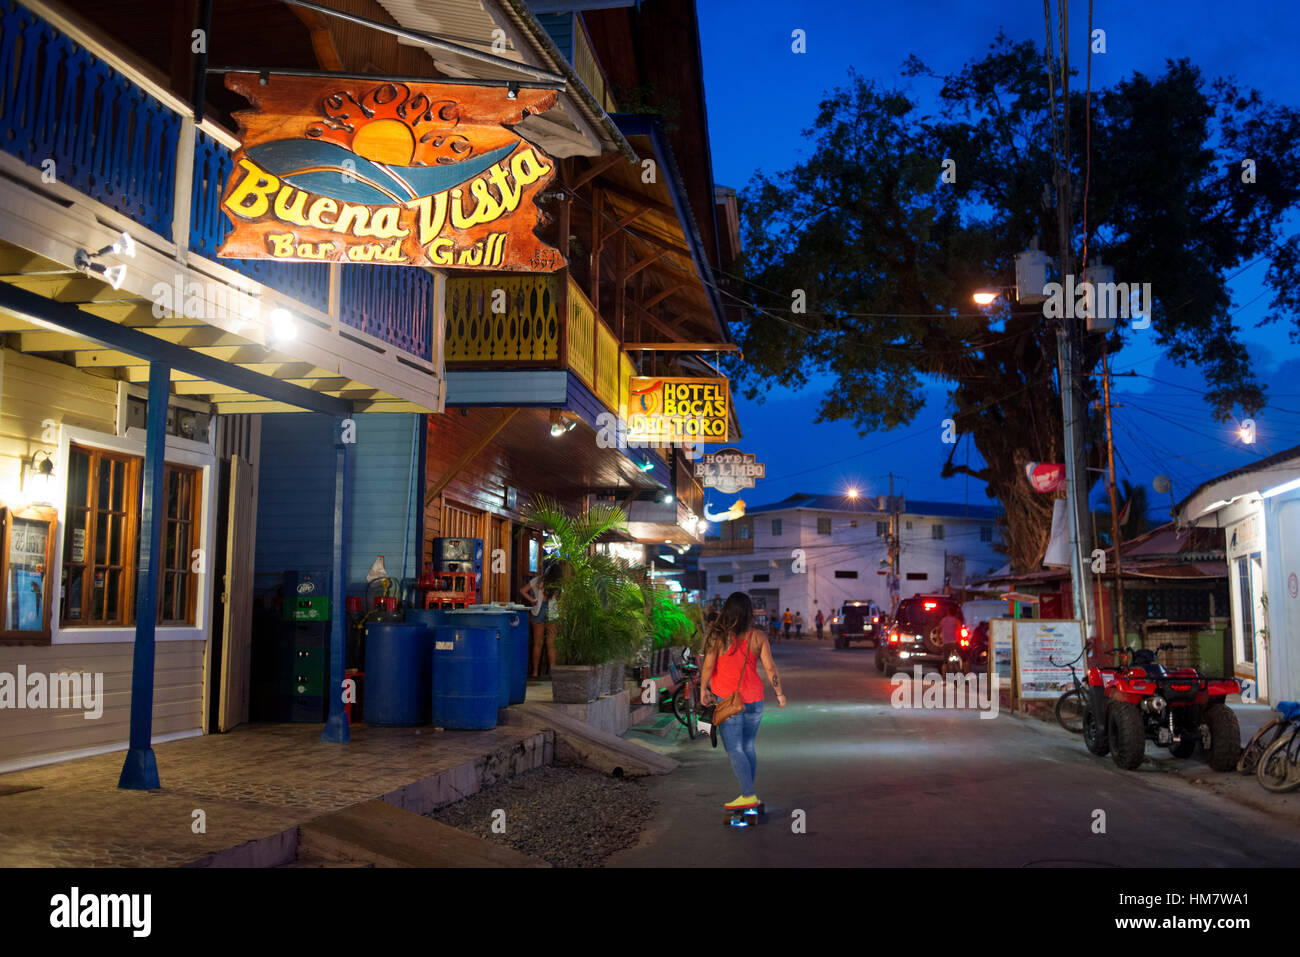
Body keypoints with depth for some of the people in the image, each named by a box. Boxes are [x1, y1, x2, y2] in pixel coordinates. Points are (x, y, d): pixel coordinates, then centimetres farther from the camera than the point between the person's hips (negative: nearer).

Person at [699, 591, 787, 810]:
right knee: (748, 747, 15)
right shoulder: (758, 636, -2)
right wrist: (780, 694, 9)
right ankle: (748, 793, 20)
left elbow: (708, 666, -10)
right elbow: (770, 668, -2)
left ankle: (749, 796, -4)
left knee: (734, 750, 0)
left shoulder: (718, 636, -10)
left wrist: (703, 689, 5)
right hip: (754, 700, 4)